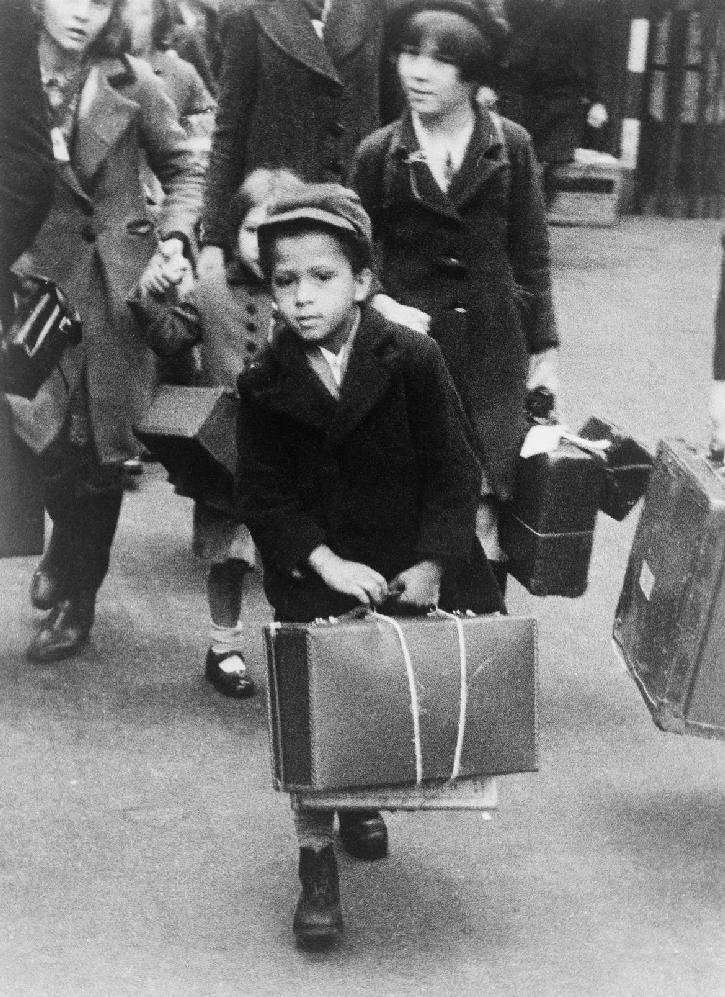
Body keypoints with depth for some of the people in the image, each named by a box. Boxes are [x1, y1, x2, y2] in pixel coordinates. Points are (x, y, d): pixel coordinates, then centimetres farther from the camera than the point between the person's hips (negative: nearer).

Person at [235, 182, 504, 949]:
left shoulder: (413, 360, -10)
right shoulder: (264, 382, -6)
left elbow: (453, 473, -7)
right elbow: (261, 494, -5)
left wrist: (434, 562, -14)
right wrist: (326, 562, -16)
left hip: (410, 566, 0)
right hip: (315, 571, 0)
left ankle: (362, 798, 36)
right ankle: (315, 859, 9)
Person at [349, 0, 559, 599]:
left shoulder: (511, 146, 1)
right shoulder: (379, 154, -1)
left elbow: (531, 255, 6)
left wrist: (544, 347, 5)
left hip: (492, 350, 0)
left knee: (485, 507, 0)